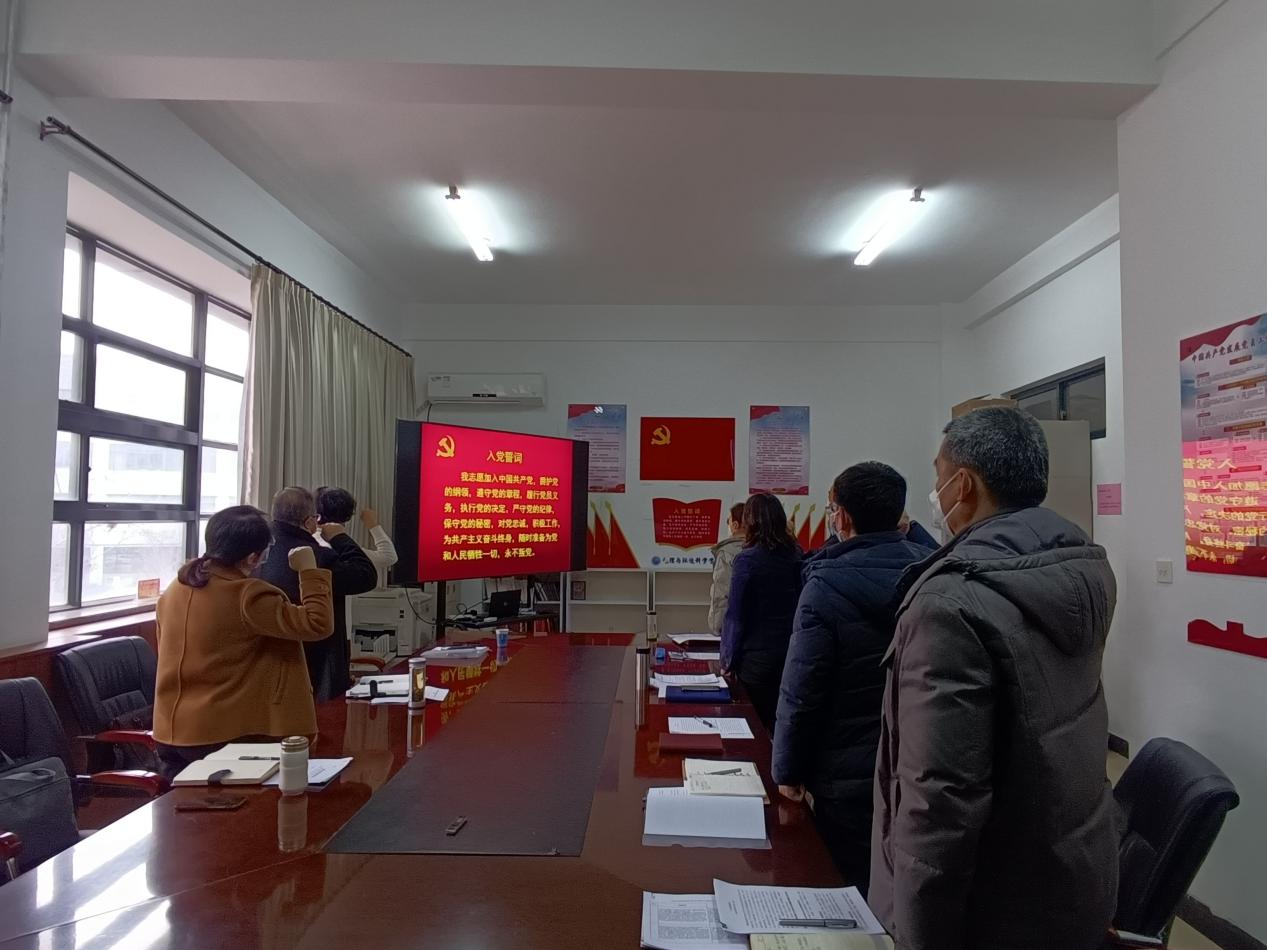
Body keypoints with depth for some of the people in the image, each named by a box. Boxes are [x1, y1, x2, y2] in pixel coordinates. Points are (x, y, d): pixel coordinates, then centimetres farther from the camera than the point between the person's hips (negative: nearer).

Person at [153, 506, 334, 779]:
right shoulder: (247, 596, -21)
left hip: (171, 732, 7)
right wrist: (309, 572, -15)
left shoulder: (175, 590, 2)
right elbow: (318, 625, -23)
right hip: (224, 736, -7)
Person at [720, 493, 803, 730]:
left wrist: (727, 661, -1)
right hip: (791, 655, 5)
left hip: (756, 657, -5)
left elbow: (735, 615, -11)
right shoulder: (796, 557, 0)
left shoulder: (747, 560, -14)